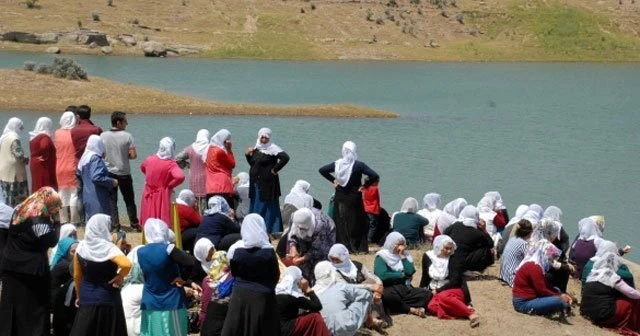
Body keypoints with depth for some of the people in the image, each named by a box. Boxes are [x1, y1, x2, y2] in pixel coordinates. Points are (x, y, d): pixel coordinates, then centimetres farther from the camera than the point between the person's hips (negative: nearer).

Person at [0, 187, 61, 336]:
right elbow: (51, 241, -13)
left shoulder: (19, 210, 8)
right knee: (34, 312, 2)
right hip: (30, 272, -7)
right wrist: (55, 221, -8)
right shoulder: (39, 218, -16)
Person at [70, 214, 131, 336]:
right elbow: (127, 264, -32)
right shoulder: (108, 248, -15)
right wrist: (120, 276, -13)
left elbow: (77, 275, 7)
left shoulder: (81, 246, 0)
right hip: (107, 298, -4)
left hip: (86, 297, 4)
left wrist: (79, 296, 18)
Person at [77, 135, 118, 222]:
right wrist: (112, 182, -14)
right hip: (97, 199, -10)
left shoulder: (84, 158, 14)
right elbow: (96, 177, -24)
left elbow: (79, 175, 23)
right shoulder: (96, 159, -15)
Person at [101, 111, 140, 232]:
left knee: (112, 200, 8)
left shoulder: (103, 136, -5)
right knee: (129, 200, 11)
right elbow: (133, 155, -14)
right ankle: (134, 224, 16)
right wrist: (125, 156, 6)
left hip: (109, 172, 1)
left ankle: (114, 224, 3)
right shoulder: (127, 136, -11)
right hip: (124, 173, -1)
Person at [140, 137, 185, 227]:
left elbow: (142, 167, 22)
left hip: (148, 197, 5)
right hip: (162, 198, -5)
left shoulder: (150, 159, 0)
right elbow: (180, 177, -33)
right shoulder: (171, 164, -18)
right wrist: (170, 185, -15)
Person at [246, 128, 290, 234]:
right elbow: (252, 163, 20)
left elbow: (285, 158, -22)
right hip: (256, 183, 7)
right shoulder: (256, 148, 11)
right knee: (255, 207, 11)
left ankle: (272, 232, 2)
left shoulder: (272, 148, -10)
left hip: (267, 184, -7)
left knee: (269, 208, -3)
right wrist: (248, 154, 3)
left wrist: (275, 169, -16)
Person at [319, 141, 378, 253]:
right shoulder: (359, 165, -12)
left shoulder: (337, 164, -2)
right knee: (356, 223, 6)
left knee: (340, 223, 9)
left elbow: (321, 170, 4)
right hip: (354, 198, -2)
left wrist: (333, 180, 6)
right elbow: (375, 176, -18)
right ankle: (360, 247, 6)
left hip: (340, 198, 2)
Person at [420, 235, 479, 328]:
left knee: (442, 297, -40)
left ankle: (471, 313, -45)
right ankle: (466, 309, -37)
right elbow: (425, 277, 17)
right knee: (432, 307, -34)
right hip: (435, 293, 3)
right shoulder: (428, 257, 5)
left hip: (453, 290, -3)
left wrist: (438, 291, -13)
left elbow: (454, 281, -10)